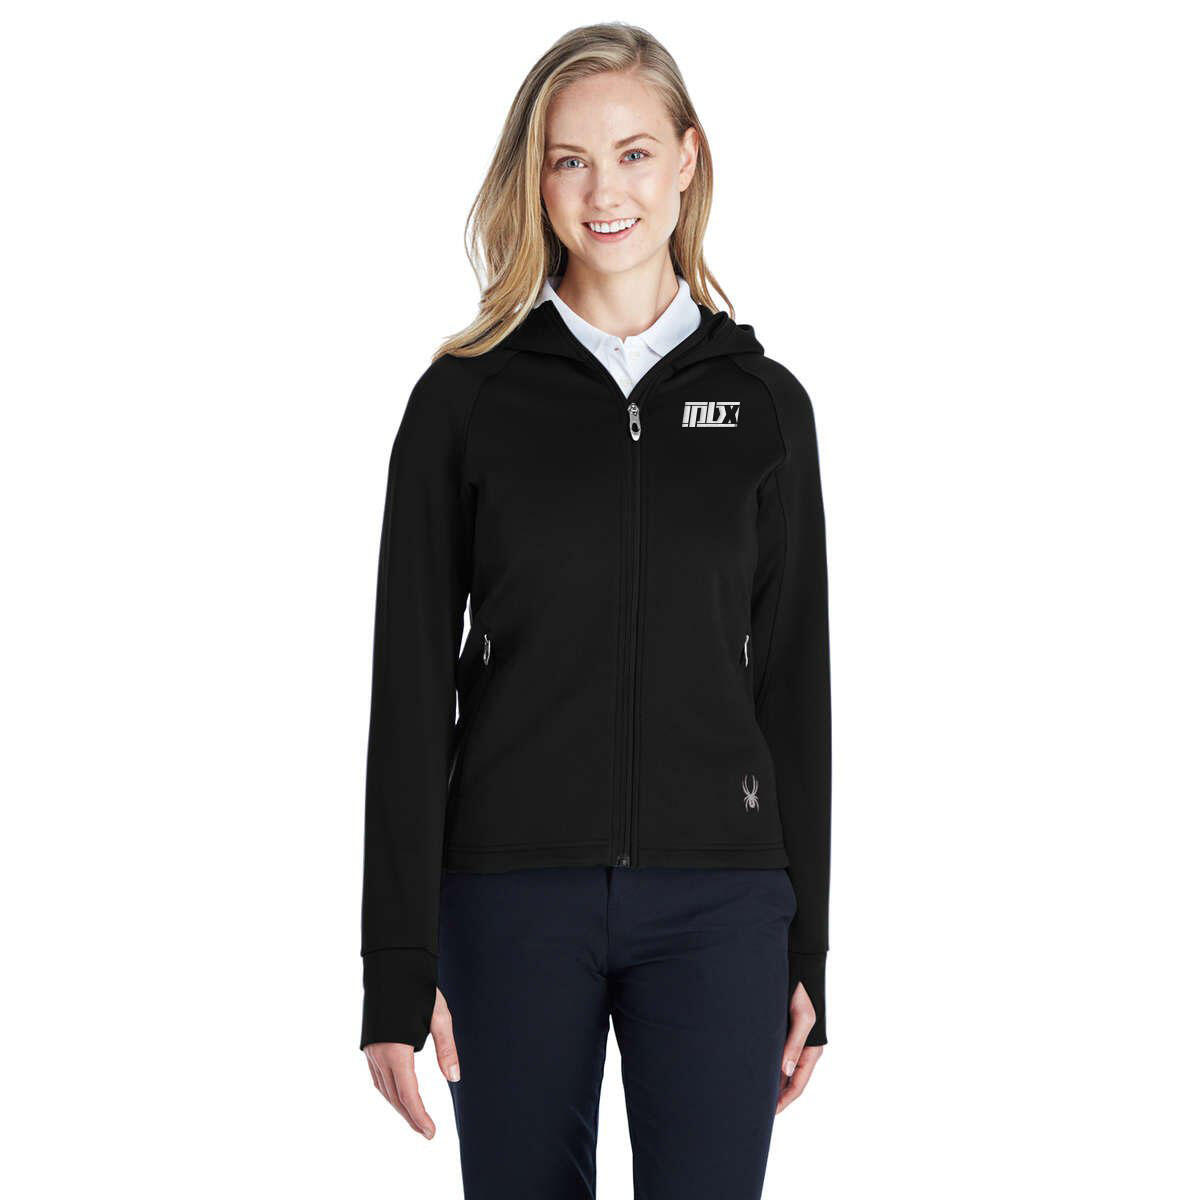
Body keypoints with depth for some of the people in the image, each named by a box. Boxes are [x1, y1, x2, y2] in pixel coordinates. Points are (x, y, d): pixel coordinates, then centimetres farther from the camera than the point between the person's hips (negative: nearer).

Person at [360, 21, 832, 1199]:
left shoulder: (764, 402, 7)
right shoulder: (465, 397, 2)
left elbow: (793, 682, 9)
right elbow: (411, 686, 0)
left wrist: (807, 953, 5)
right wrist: (398, 966, -5)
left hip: (719, 899, 1)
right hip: (513, 892, 0)